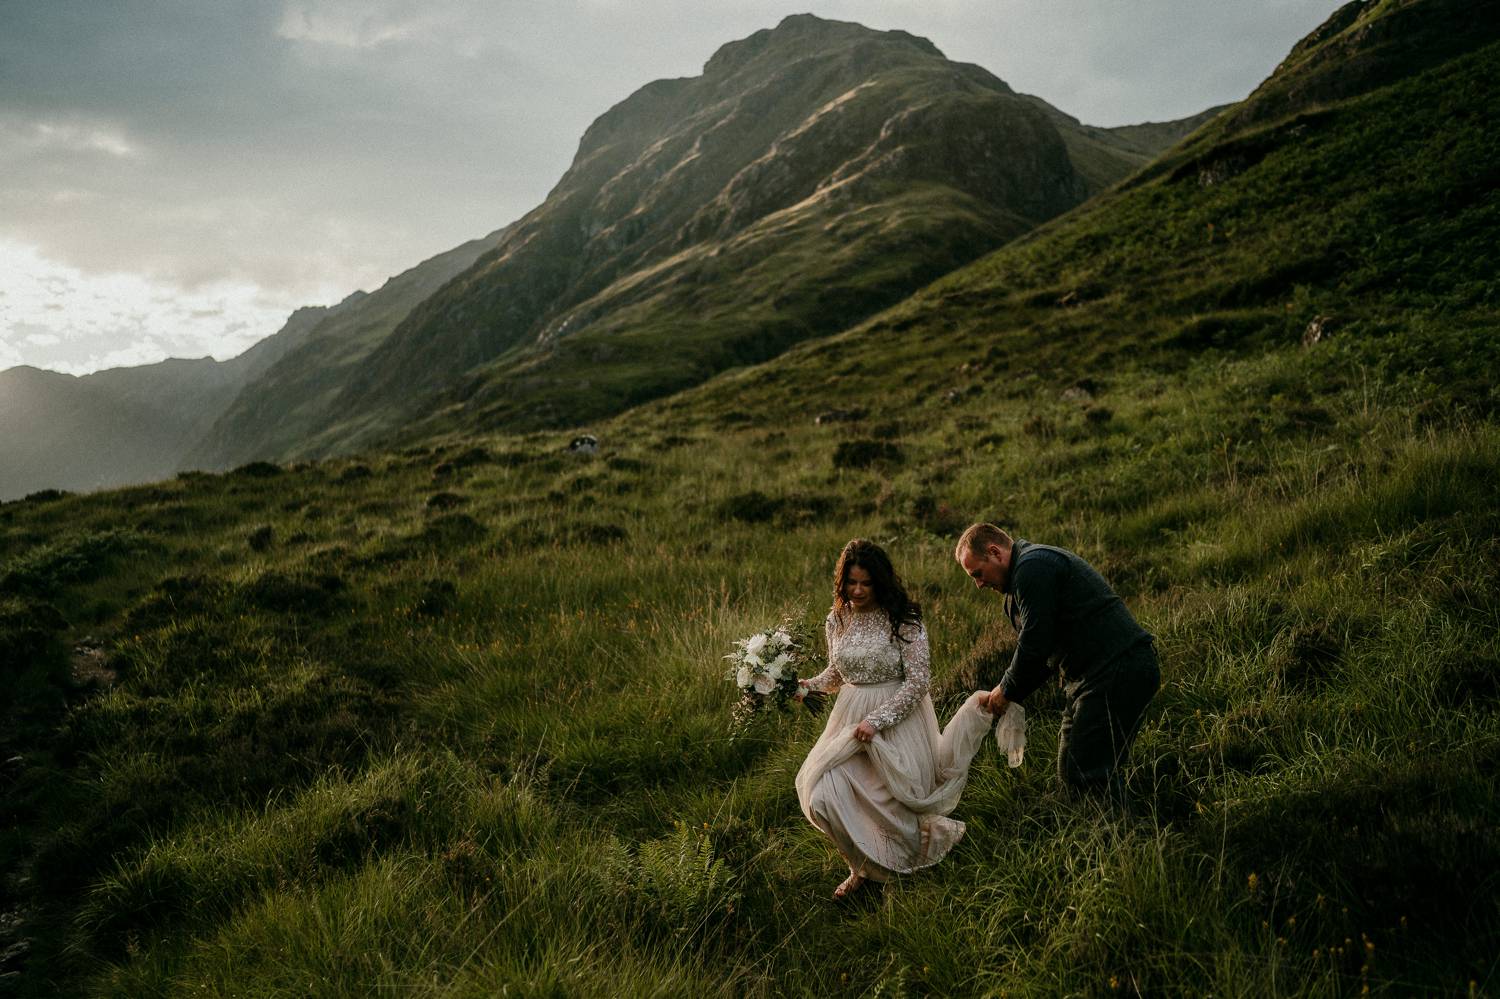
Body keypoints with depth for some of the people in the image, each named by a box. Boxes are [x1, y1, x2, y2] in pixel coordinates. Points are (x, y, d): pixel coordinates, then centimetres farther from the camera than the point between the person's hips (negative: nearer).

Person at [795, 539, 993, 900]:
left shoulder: (904, 621, -14)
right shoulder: (836, 620, 3)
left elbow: (918, 681, -16)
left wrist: (877, 720, -22)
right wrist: (809, 686, -3)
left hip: (899, 718, -5)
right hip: (851, 718, 5)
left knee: (895, 799, 0)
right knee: (825, 795, -7)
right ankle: (865, 864, 18)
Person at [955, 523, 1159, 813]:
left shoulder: (1032, 568, -13)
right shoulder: (1031, 567, 21)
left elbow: (1035, 644, -17)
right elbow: (1042, 650, 23)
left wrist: (1007, 691, -2)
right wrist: (1007, 694, 12)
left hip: (1117, 672, -11)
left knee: (1085, 774, -11)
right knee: (1071, 770, 12)